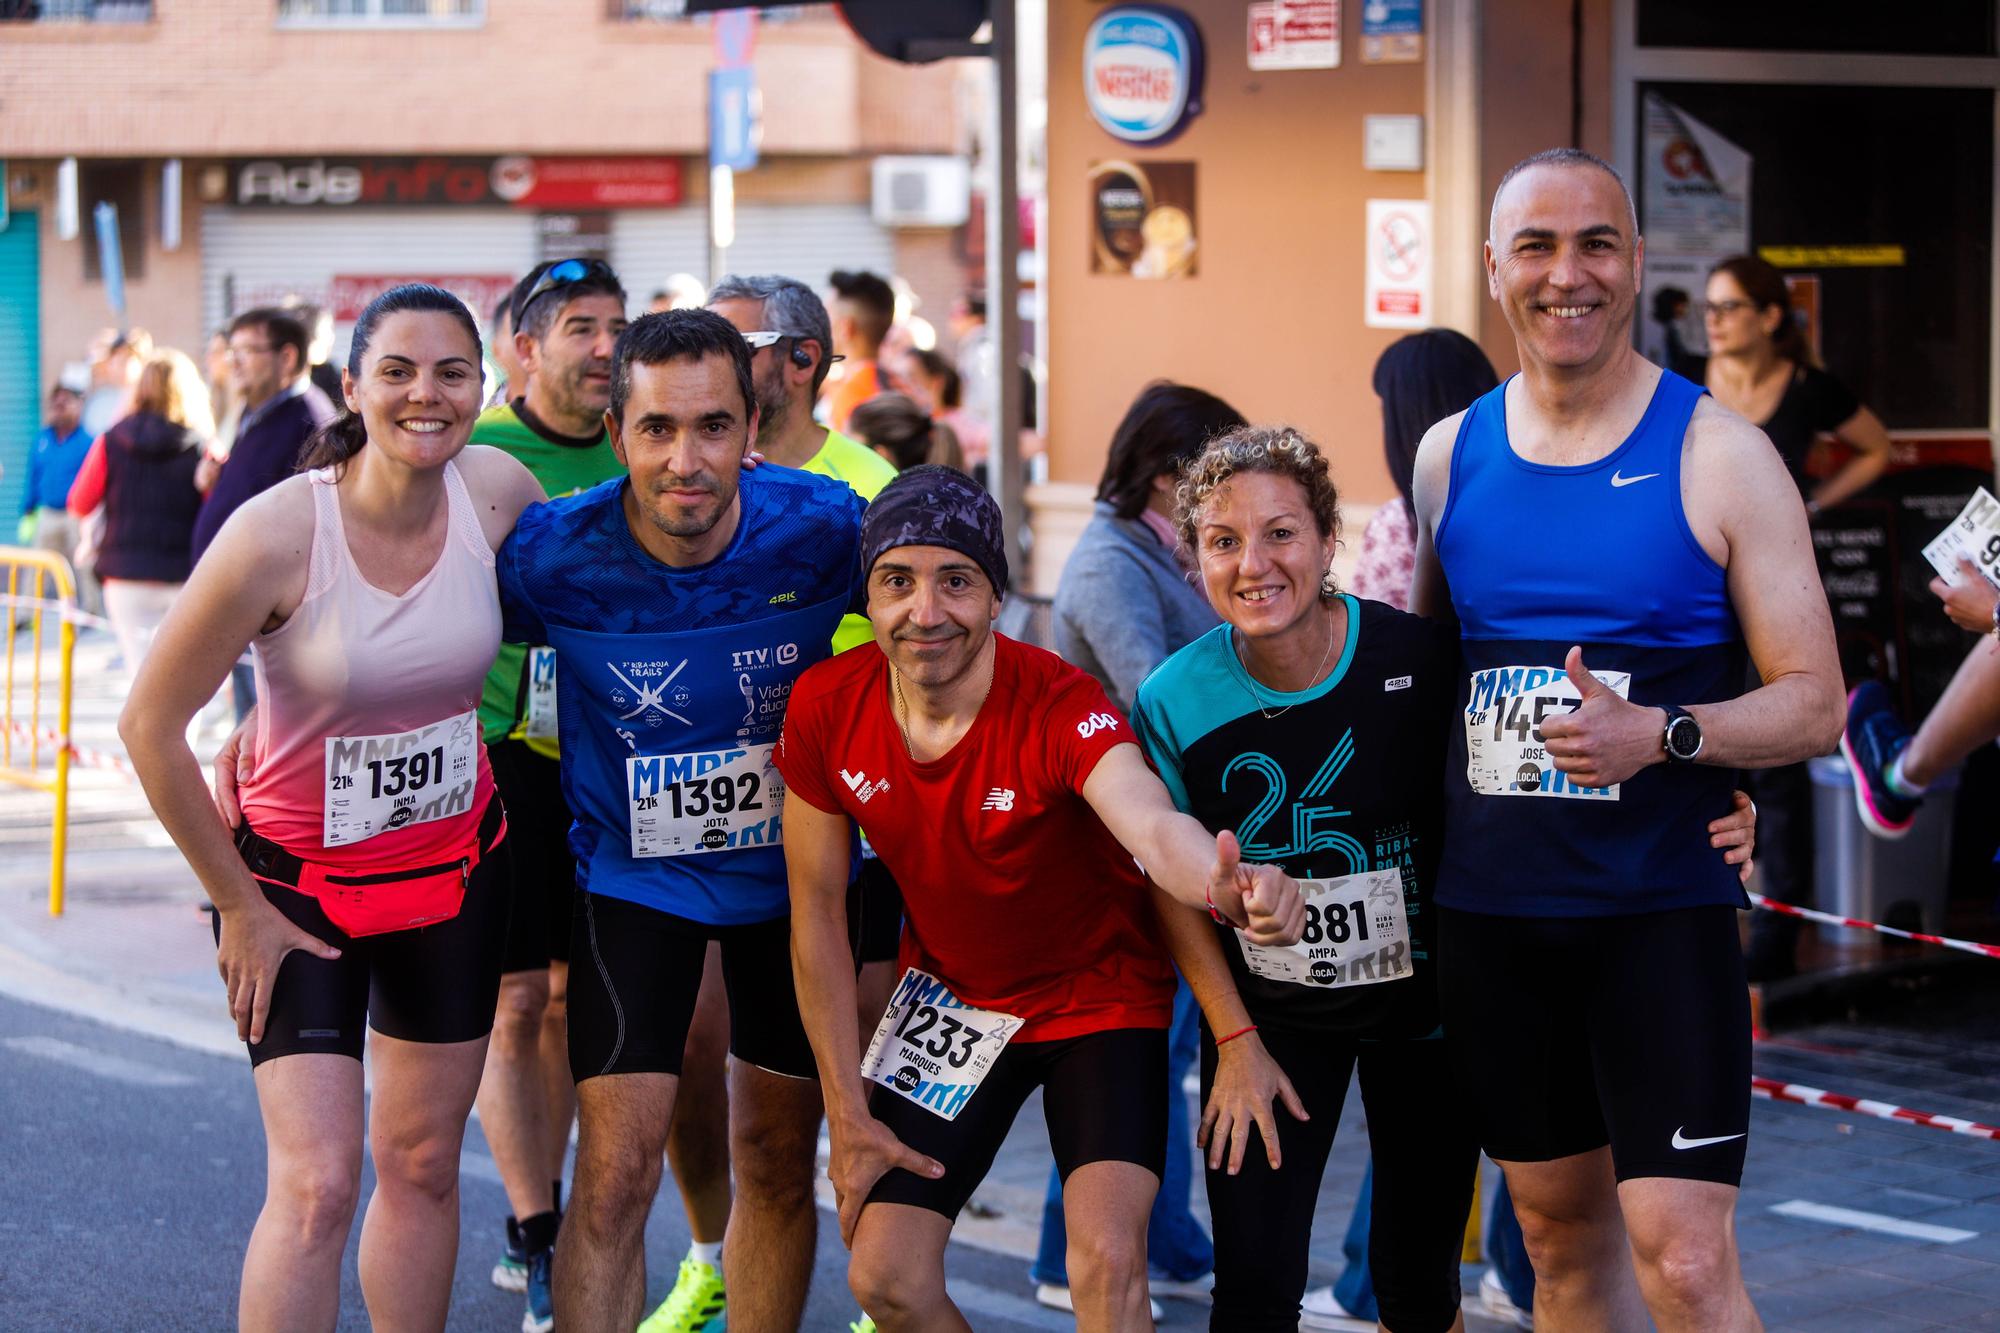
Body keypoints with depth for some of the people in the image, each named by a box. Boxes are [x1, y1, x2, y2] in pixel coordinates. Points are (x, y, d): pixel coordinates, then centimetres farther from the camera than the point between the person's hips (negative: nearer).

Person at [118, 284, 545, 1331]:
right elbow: (151, 725, -16)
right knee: (317, 1184, -12)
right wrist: (239, 906, -10)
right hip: (296, 878, -4)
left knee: (423, 1165, 12)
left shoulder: (500, 491, -11)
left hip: (454, 865, 4)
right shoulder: (278, 534, -24)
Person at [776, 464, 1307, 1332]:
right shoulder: (825, 708, -16)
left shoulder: (1061, 707, -28)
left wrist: (1224, 885, -73)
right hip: (949, 995, 4)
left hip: (1101, 994, -3)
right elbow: (818, 913, -6)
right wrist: (848, 1113, -8)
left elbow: (1153, 825, -49)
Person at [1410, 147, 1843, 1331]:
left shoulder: (1718, 456, -5)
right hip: (1492, 910, 4)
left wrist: (1660, 734, -23)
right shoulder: (1451, 454, 7)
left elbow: (1813, 703, -7)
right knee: (1563, 1234, 14)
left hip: (1662, 908, -4)